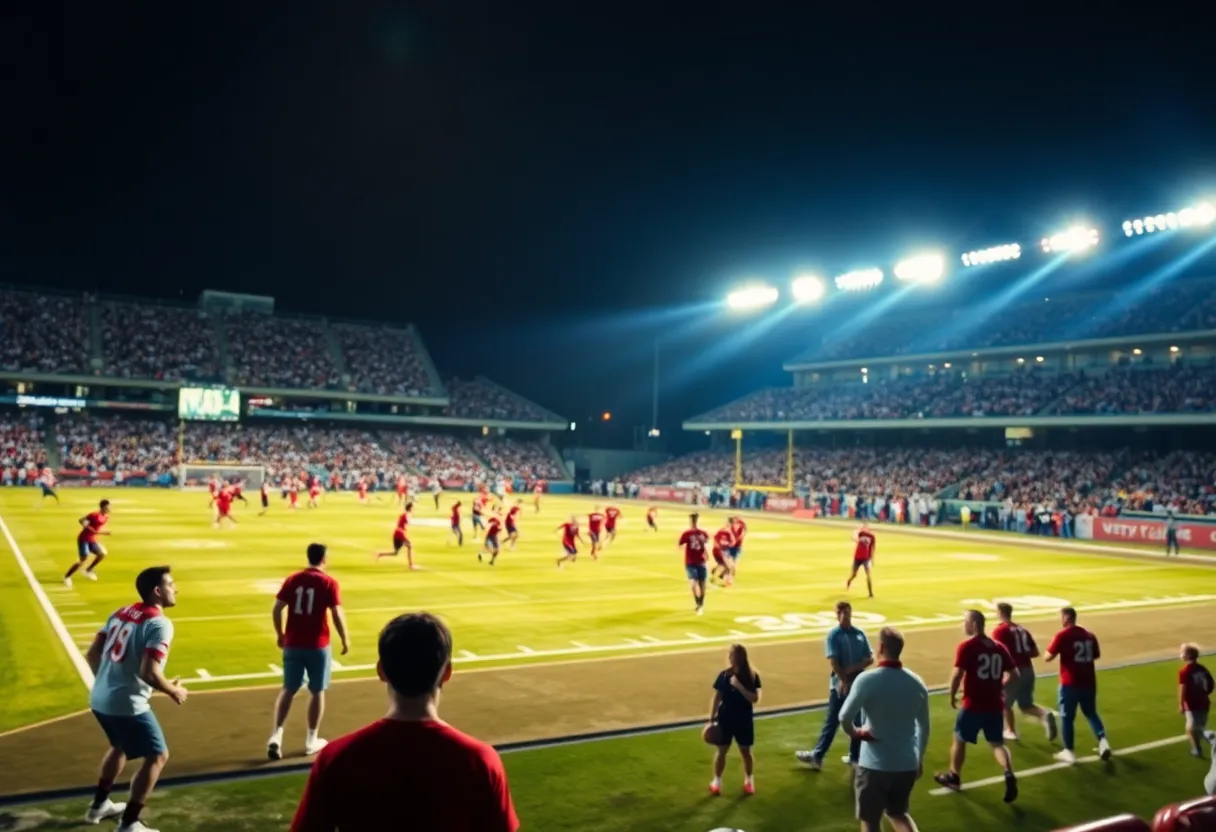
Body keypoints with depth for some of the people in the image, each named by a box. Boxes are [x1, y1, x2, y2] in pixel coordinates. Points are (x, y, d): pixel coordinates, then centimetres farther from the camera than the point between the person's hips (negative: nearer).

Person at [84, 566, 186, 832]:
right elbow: (149, 673, -25)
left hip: (99, 699, 9)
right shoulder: (160, 623, -17)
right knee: (157, 756, 6)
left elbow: (92, 655, 13)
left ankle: (100, 805, 44)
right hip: (127, 705, -9)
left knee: (121, 746, 32)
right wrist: (173, 691, -7)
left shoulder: (120, 613, 8)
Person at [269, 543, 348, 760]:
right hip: (317, 645, -3)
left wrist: (280, 635, 14)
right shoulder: (328, 582, -9)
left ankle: (276, 735, 3)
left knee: (288, 689, 14)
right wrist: (344, 639, 0)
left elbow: (276, 609, 0)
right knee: (317, 691, 11)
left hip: (293, 644, 3)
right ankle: (311, 740, 18)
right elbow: (337, 614, -12)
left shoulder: (293, 579, 2)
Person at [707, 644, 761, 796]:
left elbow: (755, 699, -17)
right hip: (725, 718, 1)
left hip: (744, 719, -1)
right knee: (721, 751, 9)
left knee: (746, 751, 11)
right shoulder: (724, 675, -7)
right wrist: (712, 718, -2)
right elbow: (717, 698, -1)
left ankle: (749, 781, 31)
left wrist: (739, 686, -28)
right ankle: (716, 781, 24)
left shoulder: (752, 676, -10)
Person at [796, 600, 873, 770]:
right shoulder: (833, 635, -5)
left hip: (858, 683, 2)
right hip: (840, 684, -2)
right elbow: (833, 661, -12)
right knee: (832, 721, 2)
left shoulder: (860, 634, 1)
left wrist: (854, 668, -14)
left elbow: (870, 658, -2)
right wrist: (844, 681, -18)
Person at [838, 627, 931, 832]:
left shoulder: (867, 679, -16)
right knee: (898, 813, 27)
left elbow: (845, 716, -23)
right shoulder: (917, 683, 1)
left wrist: (853, 732, -1)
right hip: (907, 764, 5)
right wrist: (919, 759, 23)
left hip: (875, 764, -5)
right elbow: (924, 727, 10)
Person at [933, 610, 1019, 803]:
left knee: (959, 739, 14)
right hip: (995, 704, 5)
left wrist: (952, 696, -5)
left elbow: (958, 674, -20)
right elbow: (1014, 675, 8)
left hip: (973, 704, -5)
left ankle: (953, 777, 28)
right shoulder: (998, 647, 5)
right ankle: (1009, 775, -9)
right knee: (997, 743, 14)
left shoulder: (967, 647, -13)